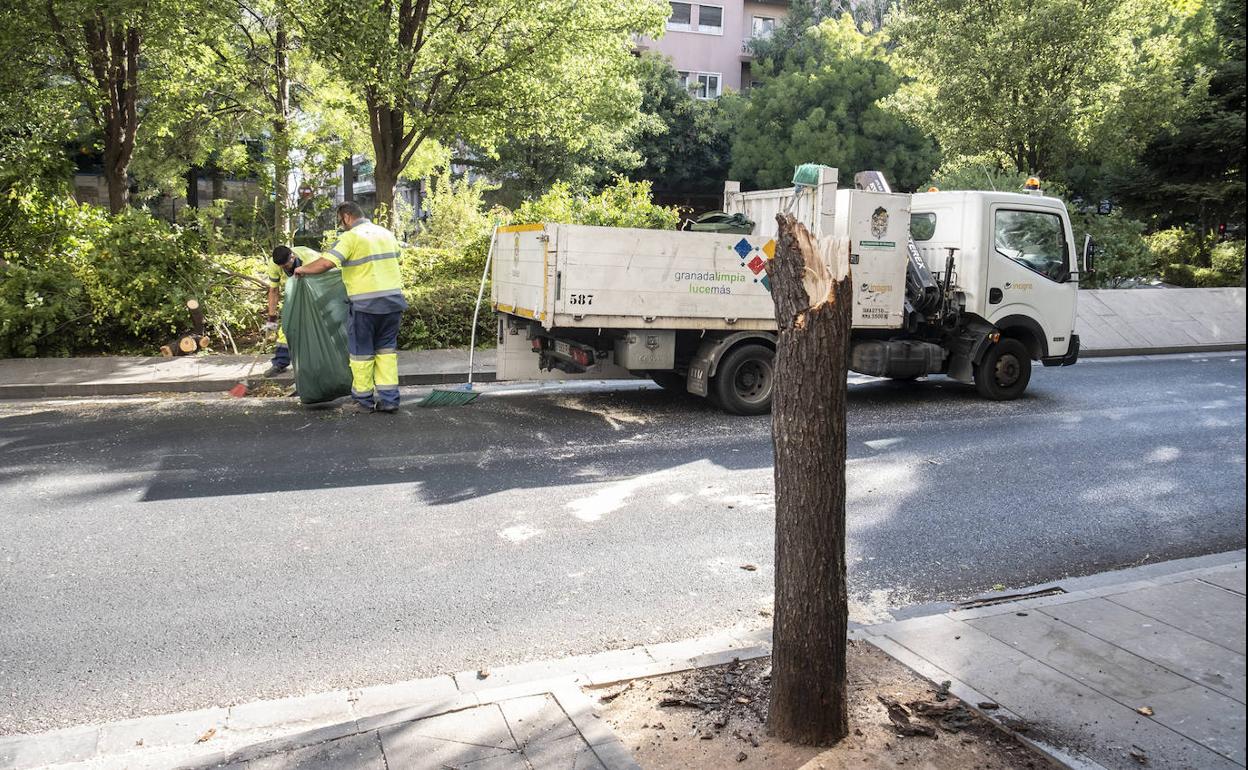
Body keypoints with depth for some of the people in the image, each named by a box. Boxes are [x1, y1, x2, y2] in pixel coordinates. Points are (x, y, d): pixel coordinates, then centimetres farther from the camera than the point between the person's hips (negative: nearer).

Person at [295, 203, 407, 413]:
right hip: (393, 300, 6)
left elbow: (326, 263, -18)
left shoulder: (351, 237, -8)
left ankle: (364, 400, 15)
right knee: (387, 349, 13)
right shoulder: (386, 233, 13)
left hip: (365, 304, -6)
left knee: (361, 352, 8)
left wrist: (303, 269, -1)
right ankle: (389, 399, 8)